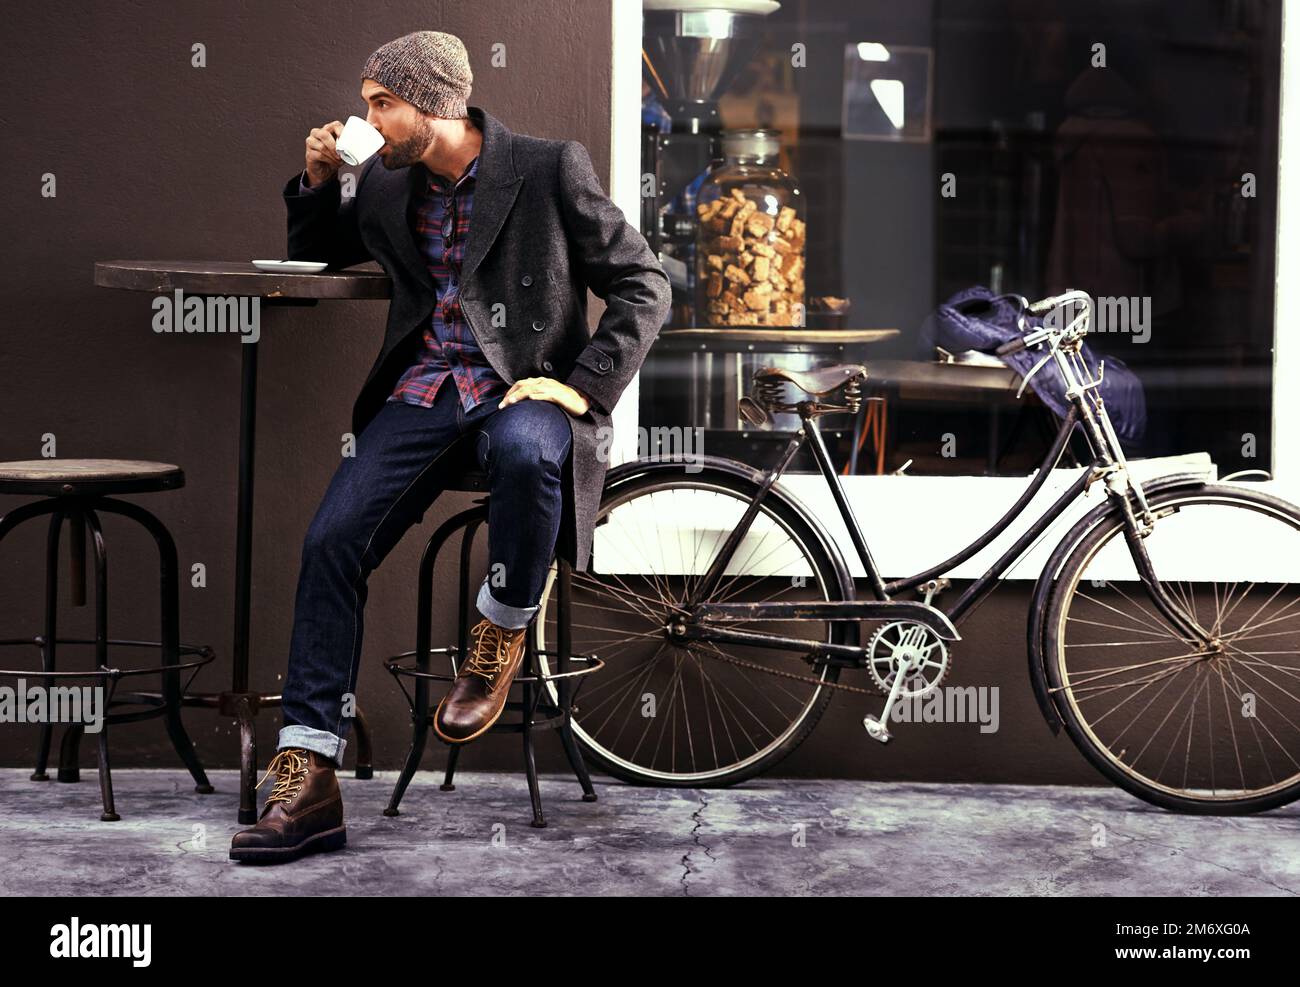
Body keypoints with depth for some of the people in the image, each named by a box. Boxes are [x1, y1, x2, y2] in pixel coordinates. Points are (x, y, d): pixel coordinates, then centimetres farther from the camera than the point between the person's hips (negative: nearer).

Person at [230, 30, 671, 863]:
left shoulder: (551, 170, -4)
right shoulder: (387, 185, 11)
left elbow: (645, 286, -3)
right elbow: (316, 254, 30)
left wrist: (582, 386, -15)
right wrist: (319, 181, 9)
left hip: (524, 388, -4)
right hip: (424, 390, 5)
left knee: (526, 448, -41)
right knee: (332, 539, -19)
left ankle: (500, 638, -14)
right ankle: (307, 783, -18)